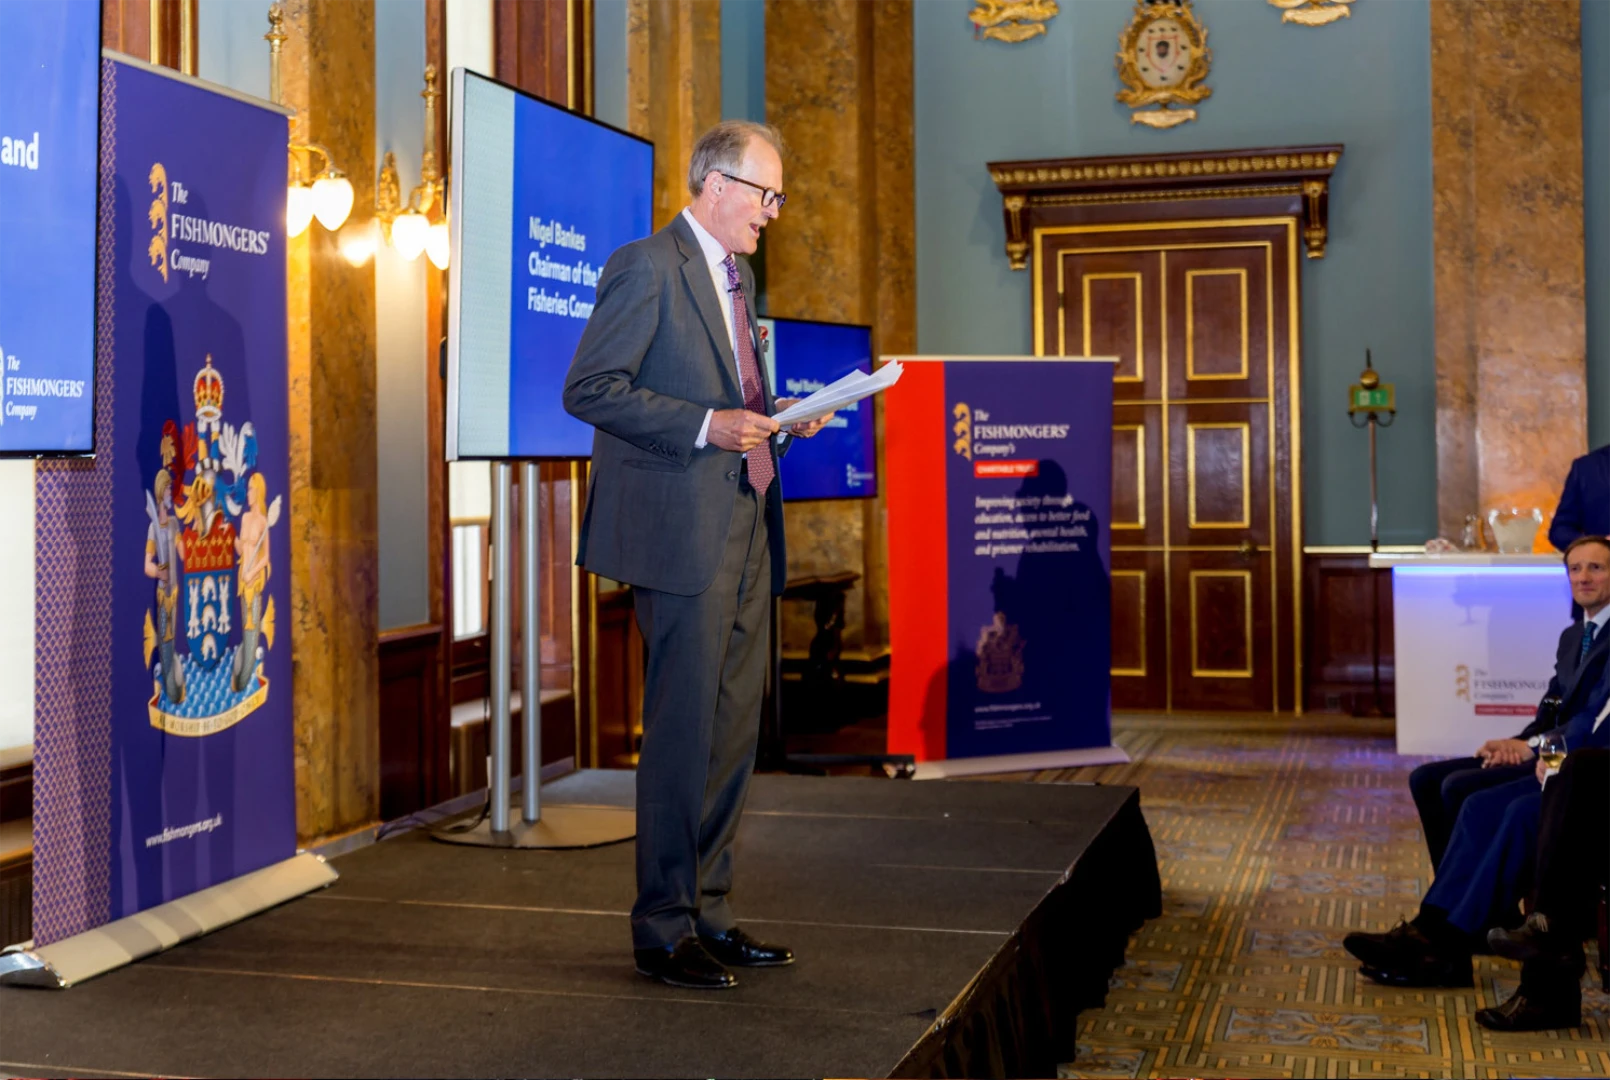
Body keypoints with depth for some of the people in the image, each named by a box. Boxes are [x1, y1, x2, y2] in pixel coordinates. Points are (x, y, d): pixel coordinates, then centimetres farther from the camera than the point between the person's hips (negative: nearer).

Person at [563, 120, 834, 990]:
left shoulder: (737, 277, 20)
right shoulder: (647, 267, -8)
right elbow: (589, 388, -15)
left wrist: (778, 420, 8)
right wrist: (706, 425, -21)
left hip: (745, 533, 9)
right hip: (684, 534, -9)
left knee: (734, 733, 11)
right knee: (682, 737, -4)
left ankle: (709, 914, 21)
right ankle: (663, 931, 8)